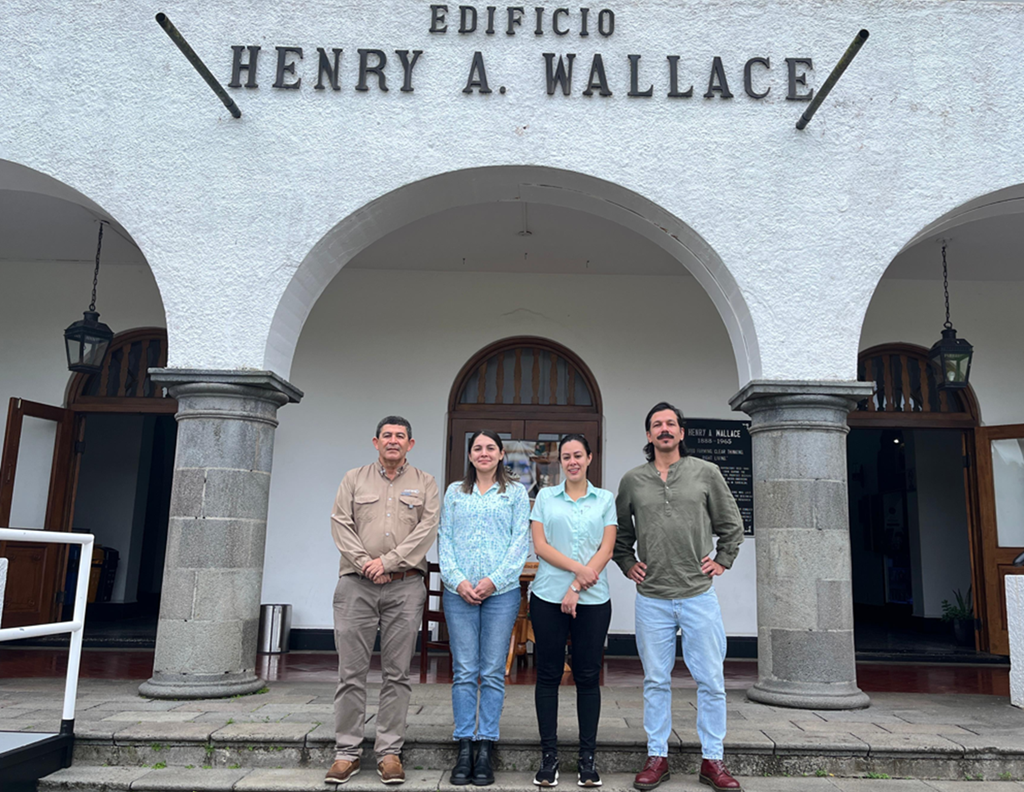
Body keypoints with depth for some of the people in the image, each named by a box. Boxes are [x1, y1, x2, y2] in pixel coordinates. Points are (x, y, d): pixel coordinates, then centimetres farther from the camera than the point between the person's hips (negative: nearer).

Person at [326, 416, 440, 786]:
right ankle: (346, 752, 12)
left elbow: (427, 529, -3)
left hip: (405, 587, 0)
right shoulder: (354, 479, 13)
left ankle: (389, 752, 12)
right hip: (356, 585, 1)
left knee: (397, 673, 3)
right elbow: (341, 524, 3)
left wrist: (388, 562, -12)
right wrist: (364, 562, -10)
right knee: (351, 671, 2)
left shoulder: (425, 484, 10)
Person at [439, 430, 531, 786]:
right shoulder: (455, 492, 13)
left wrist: (494, 580, -10)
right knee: (464, 672, 2)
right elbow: (444, 539, 7)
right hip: (459, 592, 1)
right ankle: (465, 748, 9)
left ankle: (486, 748, 9)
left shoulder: (516, 492, 8)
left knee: (493, 672, 2)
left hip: (501, 591, -1)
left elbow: (521, 541, 1)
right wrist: (458, 580, -7)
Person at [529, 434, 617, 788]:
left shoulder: (605, 499, 7)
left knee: (588, 677, 4)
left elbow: (606, 550, 0)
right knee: (548, 675, 4)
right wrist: (578, 568, -13)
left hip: (593, 600, 0)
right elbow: (540, 546, -1)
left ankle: (587, 758, 14)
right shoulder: (545, 496, 8)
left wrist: (577, 588, -9)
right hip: (548, 596, 0)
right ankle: (549, 756, 13)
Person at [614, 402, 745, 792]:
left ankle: (712, 760, 17)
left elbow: (731, 523, 12)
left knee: (711, 680, 4)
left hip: (698, 593, -1)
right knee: (656, 681, 9)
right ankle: (657, 757, 21)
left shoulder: (706, 473, 3)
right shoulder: (632, 480, 6)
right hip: (651, 597, 1)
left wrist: (722, 560, 4)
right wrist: (627, 564, 8)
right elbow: (619, 530, 18)